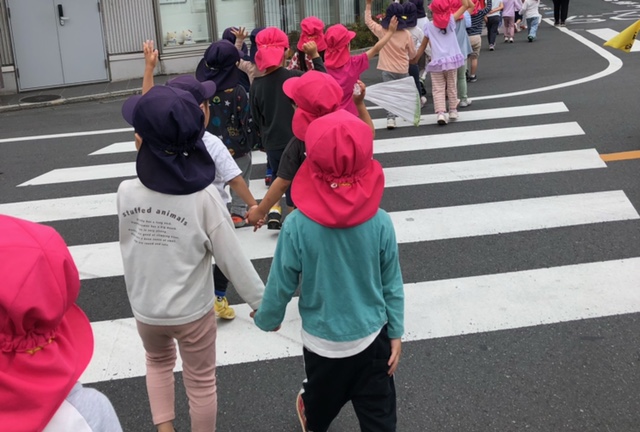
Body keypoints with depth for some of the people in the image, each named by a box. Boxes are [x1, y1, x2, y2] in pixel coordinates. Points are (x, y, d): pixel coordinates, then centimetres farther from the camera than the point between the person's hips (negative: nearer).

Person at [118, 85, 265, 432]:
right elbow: (233, 260, -16)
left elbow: (128, 249, -4)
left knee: (158, 362, 32)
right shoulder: (204, 196, -23)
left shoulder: (126, 193, -18)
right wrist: (261, 302, -5)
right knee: (201, 383, 19)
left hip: (145, 309, 2)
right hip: (192, 311, -2)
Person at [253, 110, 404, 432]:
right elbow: (392, 285, -7)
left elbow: (281, 284, -11)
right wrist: (396, 333, 7)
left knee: (321, 399, 30)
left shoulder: (297, 226, -22)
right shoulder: (380, 222, -17)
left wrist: (267, 318, 9)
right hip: (372, 336, -1)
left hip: (322, 340, 1)